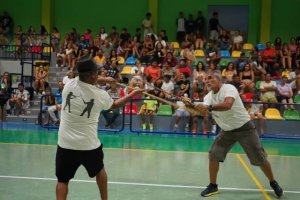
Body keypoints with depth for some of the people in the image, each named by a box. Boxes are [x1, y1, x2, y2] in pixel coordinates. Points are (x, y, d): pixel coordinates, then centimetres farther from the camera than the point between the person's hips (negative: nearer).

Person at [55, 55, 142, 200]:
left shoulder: (69, 85, -8)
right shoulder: (101, 95, -11)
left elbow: (84, 81, 18)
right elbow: (115, 105, 13)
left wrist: (103, 79, 26)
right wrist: (133, 94, 25)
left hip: (65, 144, 0)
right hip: (89, 144, 0)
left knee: (62, 180, 9)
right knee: (100, 170, 27)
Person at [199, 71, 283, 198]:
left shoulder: (229, 88, -21)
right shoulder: (208, 97, -1)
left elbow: (227, 105, -40)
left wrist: (209, 107, -43)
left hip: (244, 128, -5)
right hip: (227, 131, 5)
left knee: (260, 159, 1)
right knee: (214, 155, -8)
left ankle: (273, 183, 25)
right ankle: (213, 186, 7)